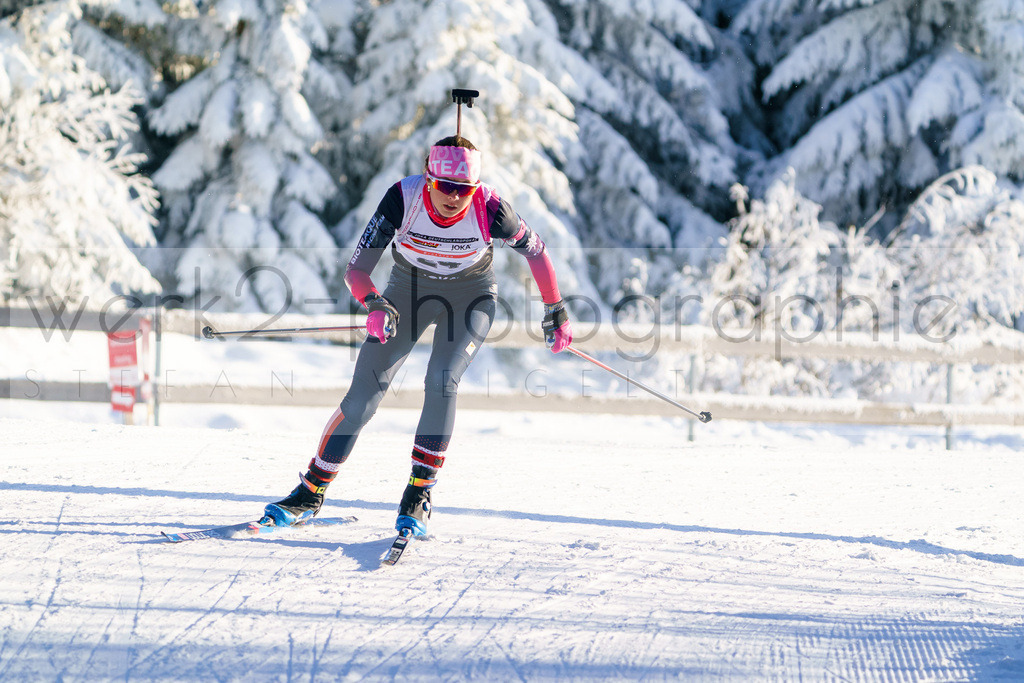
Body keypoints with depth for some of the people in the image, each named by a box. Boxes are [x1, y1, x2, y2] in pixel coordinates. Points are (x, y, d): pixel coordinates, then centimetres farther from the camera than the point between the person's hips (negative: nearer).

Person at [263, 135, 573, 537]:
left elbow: (536, 252, -10)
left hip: (470, 296, -1)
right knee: (363, 394, -6)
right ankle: (310, 494, 6)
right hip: (409, 290, 1)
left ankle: (418, 497, -14)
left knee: (442, 383, -25)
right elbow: (356, 269, -27)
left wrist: (556, 313, -4)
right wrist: (374, 305, -46)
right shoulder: (403, 199, -30)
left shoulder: (490, 210, -29)